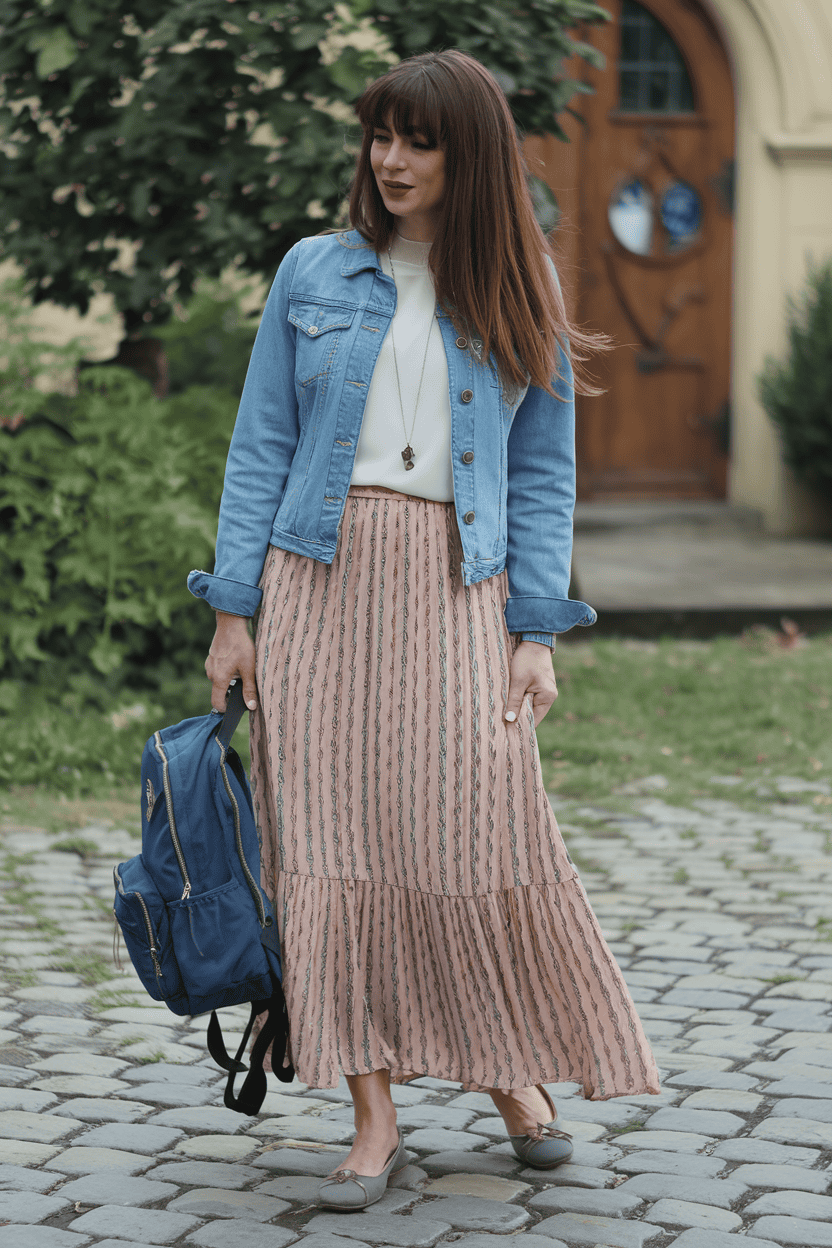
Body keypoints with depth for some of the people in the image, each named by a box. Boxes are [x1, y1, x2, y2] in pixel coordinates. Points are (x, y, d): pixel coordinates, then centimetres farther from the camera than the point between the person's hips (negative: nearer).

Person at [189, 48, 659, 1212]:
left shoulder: (521, 294, 9)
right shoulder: (313, 274, 10)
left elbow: (542, 473, 8)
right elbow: (261, 446, 9)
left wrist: (537, 632, -2)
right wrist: (234, 610, 1)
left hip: (455, 591, -1)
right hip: (321, 581, 1)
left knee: (476, 832, -9)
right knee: (333, 842, -4)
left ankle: (515, 1070, 15)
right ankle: (375, 1120, 3)